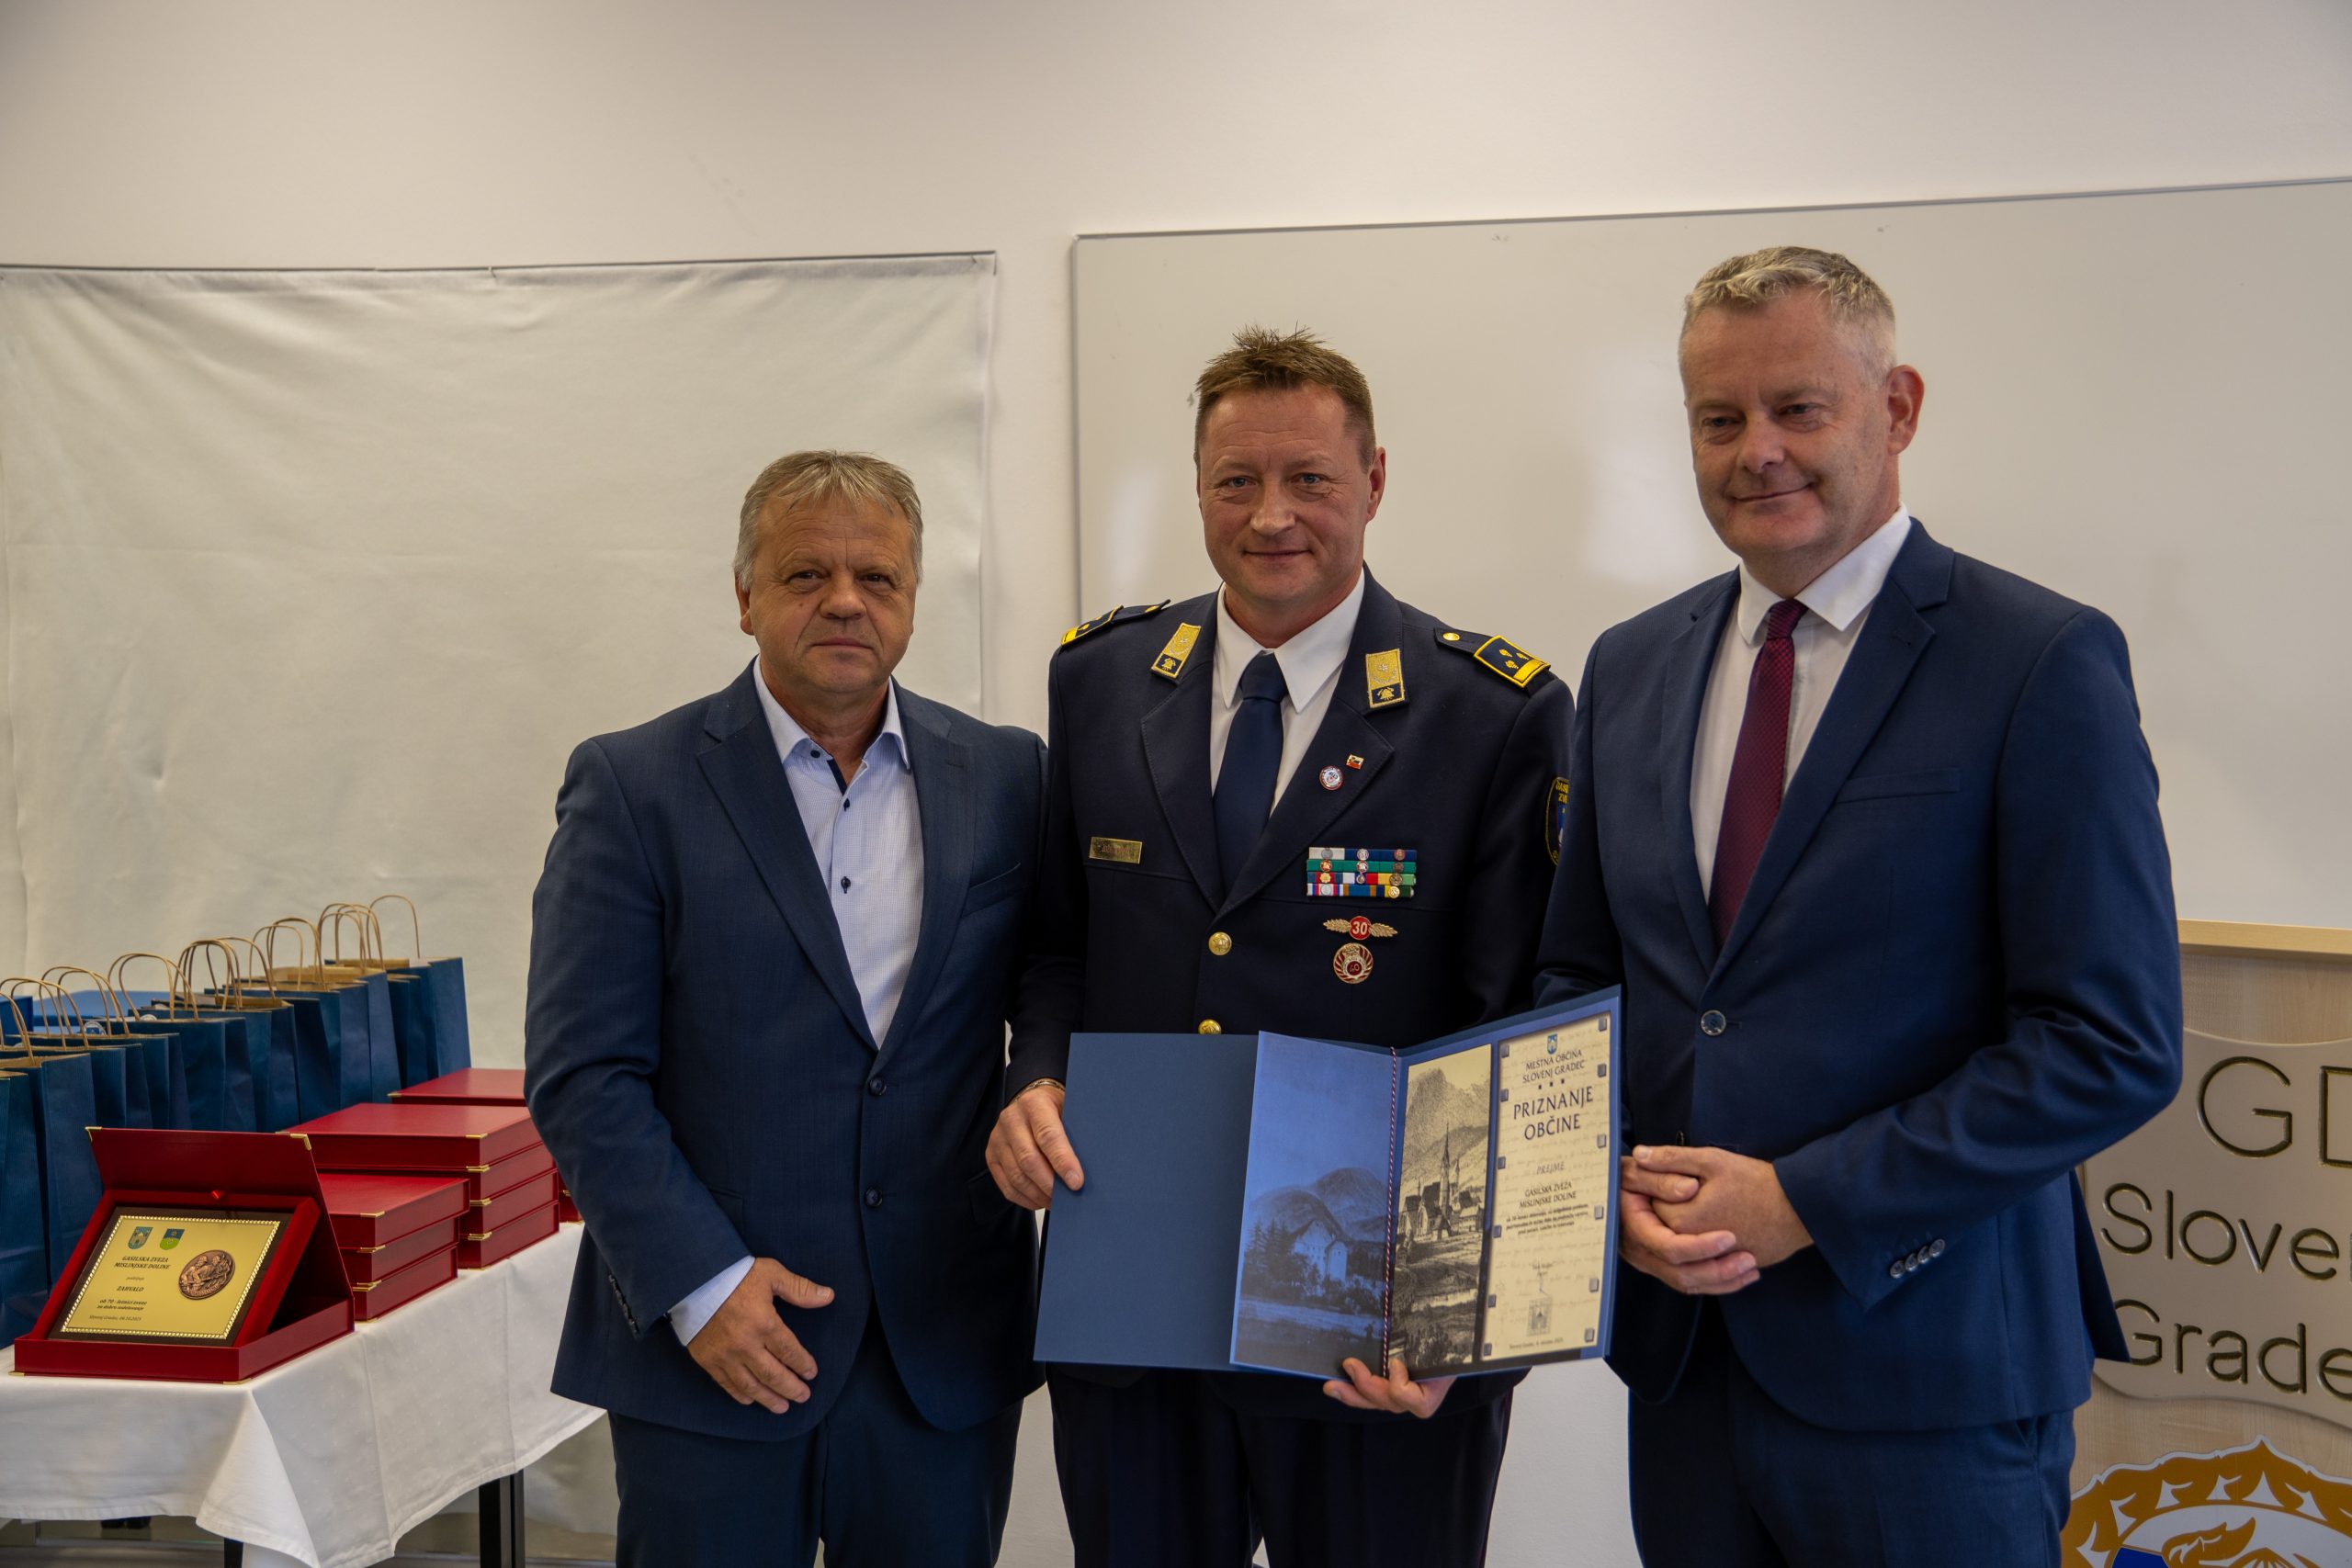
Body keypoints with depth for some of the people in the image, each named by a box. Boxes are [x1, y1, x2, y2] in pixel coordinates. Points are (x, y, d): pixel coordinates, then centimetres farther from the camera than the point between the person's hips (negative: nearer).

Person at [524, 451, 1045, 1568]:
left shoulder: (1003, 777, 5)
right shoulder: (632, 787, -3)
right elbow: (580, 1076, -7)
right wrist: (696, 1282, -14)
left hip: (948, 1350, 3)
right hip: (707, 1347, -2)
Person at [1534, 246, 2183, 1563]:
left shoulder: (2045, 665, -10)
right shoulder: (1632, 667, 8)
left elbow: (2115, 1045, -14)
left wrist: (1805, 1202, -16)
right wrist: (1619, 1179, -5)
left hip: (1925, 1369, -5)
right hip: (1681, 1346, 5)